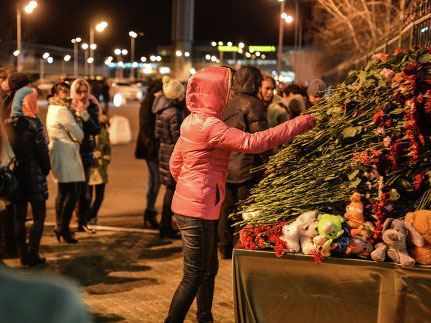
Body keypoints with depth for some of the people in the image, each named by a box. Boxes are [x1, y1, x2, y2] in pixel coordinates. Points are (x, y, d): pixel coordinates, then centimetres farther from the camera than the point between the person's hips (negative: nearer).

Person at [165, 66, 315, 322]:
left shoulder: (193, 121, 11)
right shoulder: (209, 125, -20)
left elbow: (175, 163, 18)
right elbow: (253, 142, -27)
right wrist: (300, 124, -23)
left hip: (189, 203, 10)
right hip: (198, 210, -10)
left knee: (209, 269, 19)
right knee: (194, 277, -2)